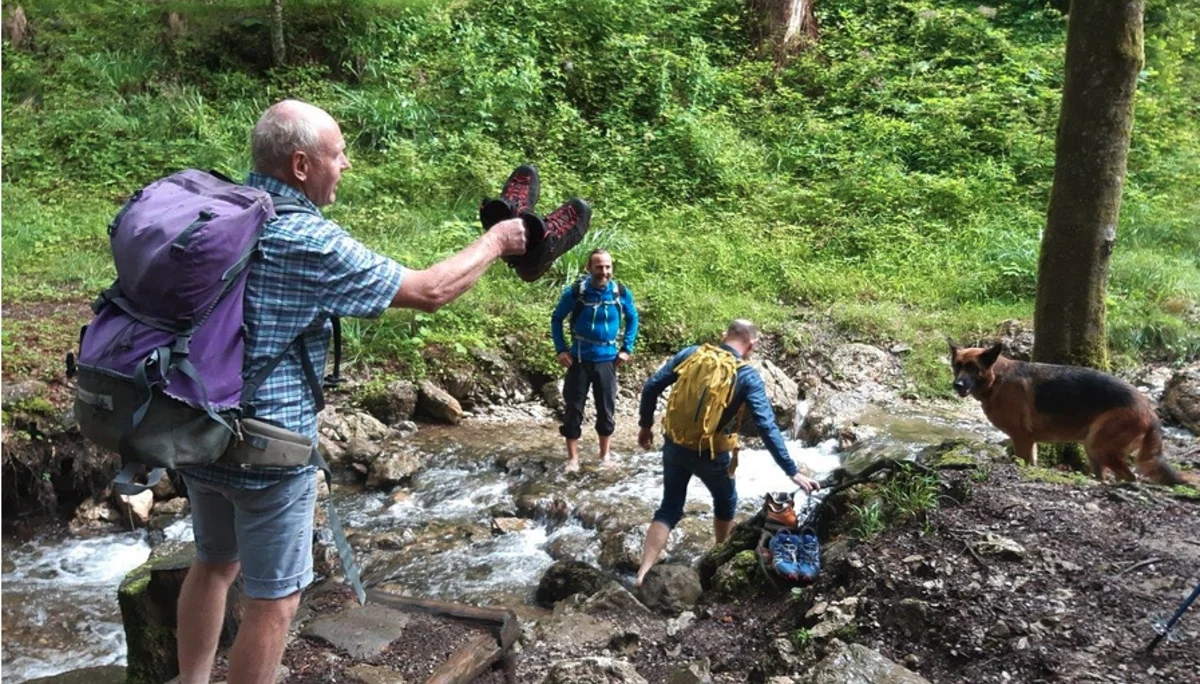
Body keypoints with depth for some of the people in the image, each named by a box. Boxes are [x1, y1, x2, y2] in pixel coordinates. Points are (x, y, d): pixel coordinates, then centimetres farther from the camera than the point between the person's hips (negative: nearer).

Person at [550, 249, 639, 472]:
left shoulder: (621, 293, -8)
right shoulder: (575, 292, -13)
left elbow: (632, 319, 10)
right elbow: (556, 319, 1)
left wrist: (626, 348, 3)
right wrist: (561, 349, -6)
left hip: (607, 360, 1)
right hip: (579, 360, -1)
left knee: (606, 409, 10)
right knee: (573, 409, 2)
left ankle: (604, 456, 26)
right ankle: (573, 458, 14)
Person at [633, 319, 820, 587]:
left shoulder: (692, 353, -1)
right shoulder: (747, 376, -11)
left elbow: (651, 387, -1)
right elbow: (768, 428, -16)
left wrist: (645, 425, 12)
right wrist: (792, 471, -13)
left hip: (674, 445, 3)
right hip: (711, 454, -3)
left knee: (669, 509, 15)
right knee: (726, 502, 26)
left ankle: (643, 574, 6)